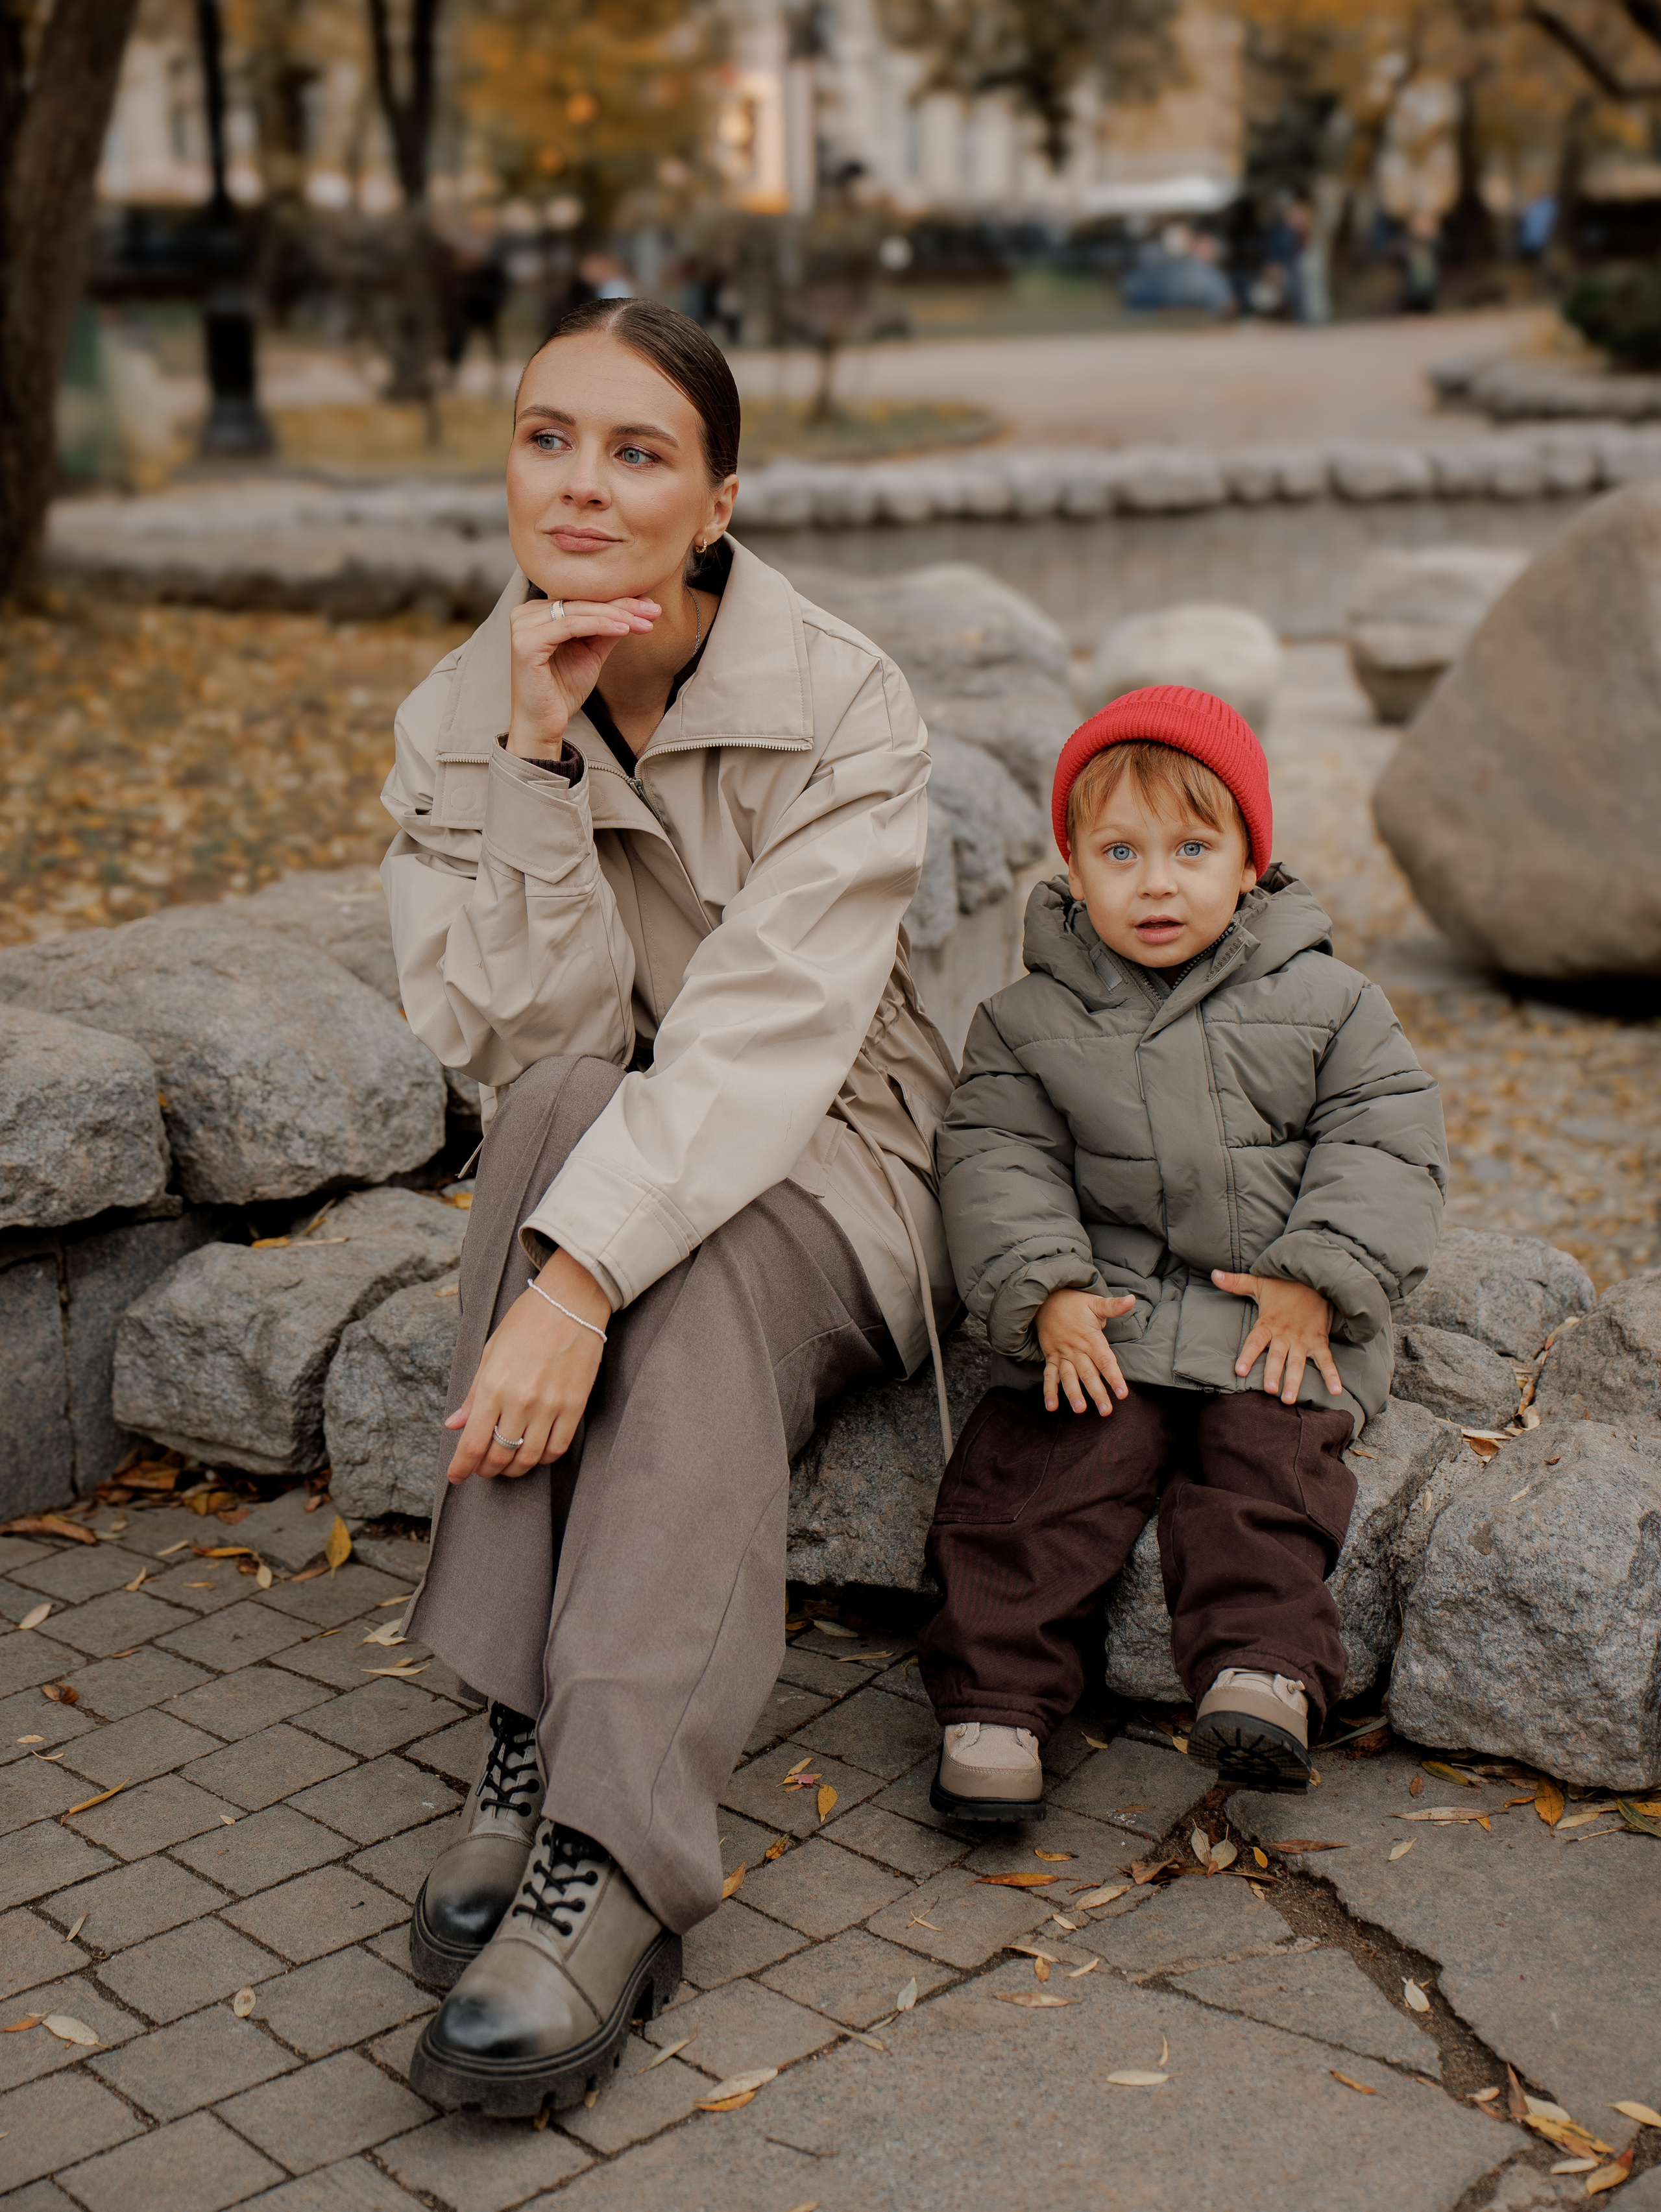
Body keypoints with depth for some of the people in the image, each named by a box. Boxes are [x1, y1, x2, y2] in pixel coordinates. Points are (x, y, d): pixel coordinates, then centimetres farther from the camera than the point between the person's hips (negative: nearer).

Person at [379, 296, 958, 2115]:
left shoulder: (840, 705, -14)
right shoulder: (457, 720, -2)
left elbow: (771, 1031, -27)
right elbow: (519, 1043, -14)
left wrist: (577, 1281, -39)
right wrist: (531, 759, -24)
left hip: (823, 1183, -2)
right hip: (578, 1177, 3)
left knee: (695, 1268, -35)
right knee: (569, 1099, -32)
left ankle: (610, 1863, -37)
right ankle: (533, 1742, -32)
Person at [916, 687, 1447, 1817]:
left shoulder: (1324, 1000, 4)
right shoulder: (1029, 1021, 5)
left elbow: (1389, 1138, 2)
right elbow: (998, 1159, 1)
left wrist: (1317, 1277, -10)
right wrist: (1046, 1290, -14)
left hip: (1278, 1316, 0)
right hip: (1101, 1314, 0)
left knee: (1267, 1465, -23)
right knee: (1040, 1470, -18)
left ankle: (1262, 1673, -24)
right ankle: (997, 1699, -18)